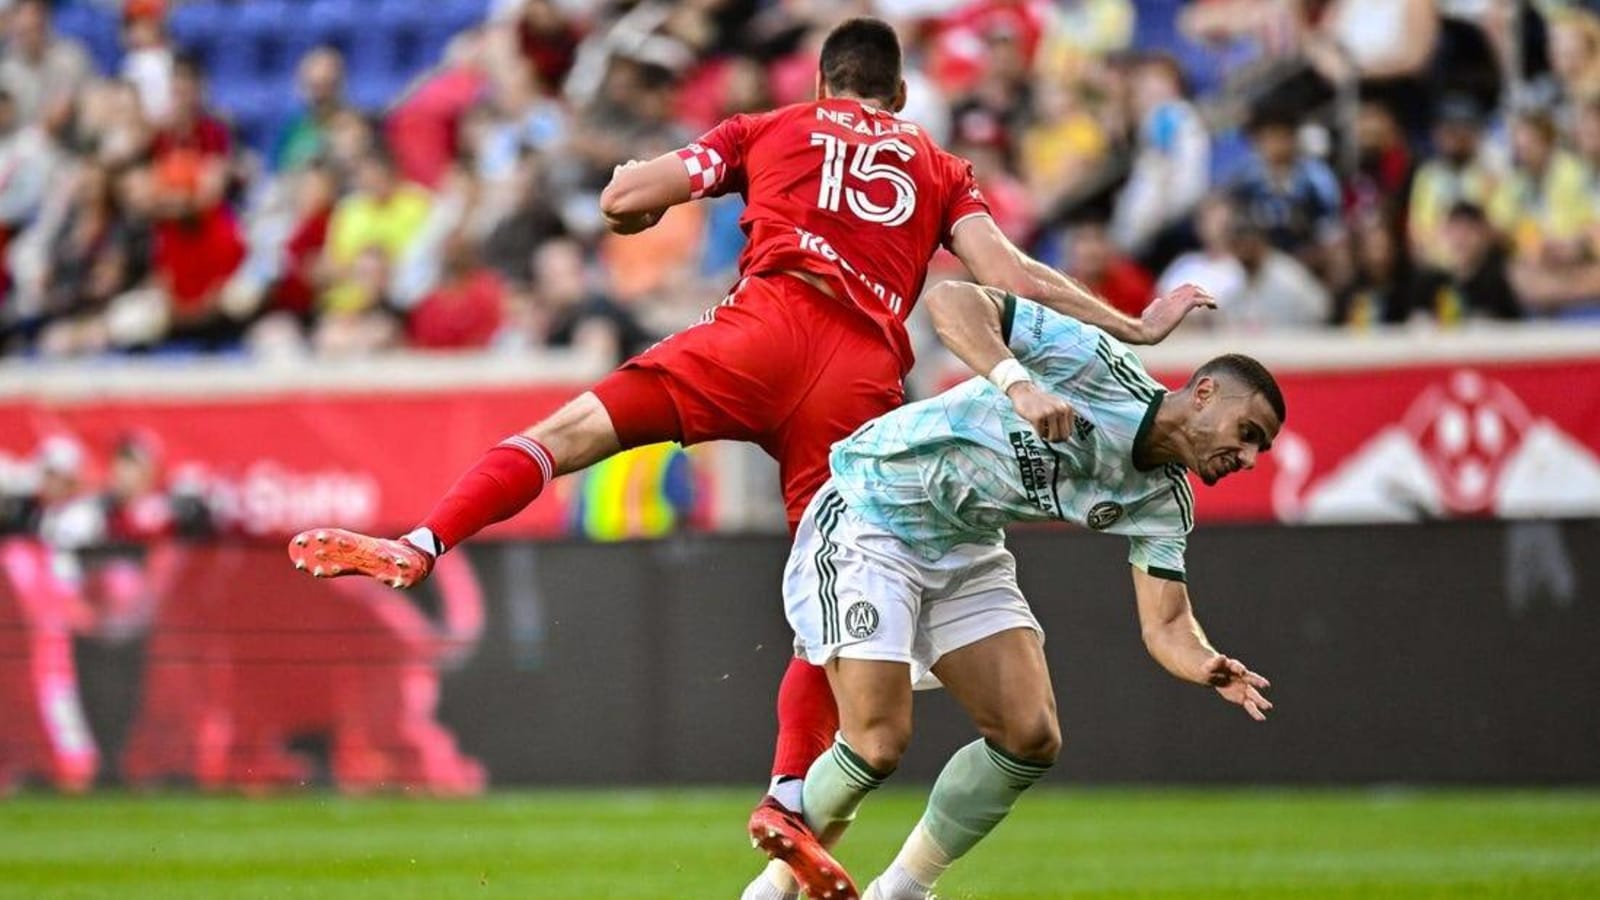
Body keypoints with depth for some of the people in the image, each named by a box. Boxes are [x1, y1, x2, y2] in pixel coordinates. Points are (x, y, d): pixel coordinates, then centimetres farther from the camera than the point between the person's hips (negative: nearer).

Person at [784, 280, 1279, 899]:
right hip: (868, 518, -8)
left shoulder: (1163, 500, -1)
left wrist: (1208, 666, -29)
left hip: (966, 551, 8)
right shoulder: (1098, 363, -21)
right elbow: (950, 298, -26)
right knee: (877, 745, -16)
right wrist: (1019, 384, -43)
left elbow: (1165, 623, -6)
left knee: (1031, 739, -4)